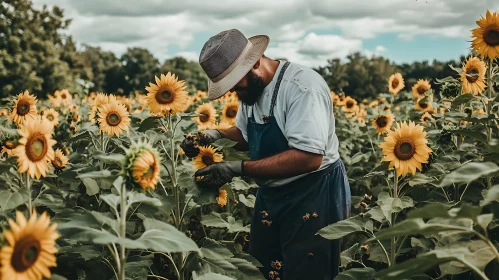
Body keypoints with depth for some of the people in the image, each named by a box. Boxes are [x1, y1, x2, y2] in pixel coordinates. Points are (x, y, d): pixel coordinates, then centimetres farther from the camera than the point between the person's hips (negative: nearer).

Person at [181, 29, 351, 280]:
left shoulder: (302, 86, -24)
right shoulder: (251, 88, 3)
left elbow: (308, 158, -31)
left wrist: (240, 168, -29)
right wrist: (215, 136, -5)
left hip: (314, 194, -8)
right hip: (271, 193, 9)